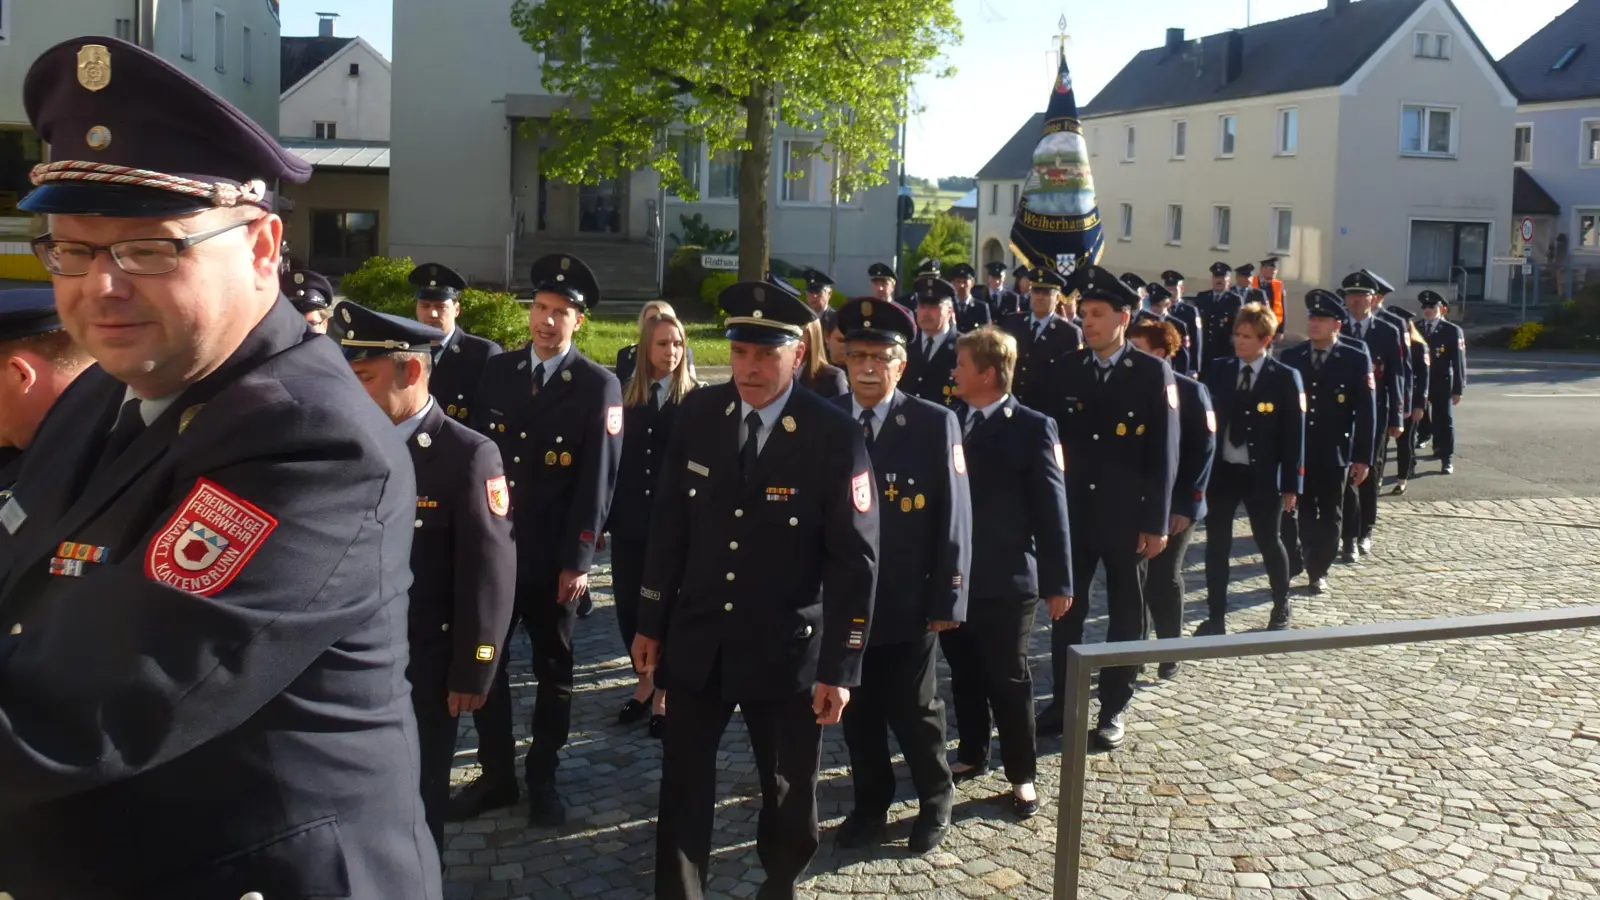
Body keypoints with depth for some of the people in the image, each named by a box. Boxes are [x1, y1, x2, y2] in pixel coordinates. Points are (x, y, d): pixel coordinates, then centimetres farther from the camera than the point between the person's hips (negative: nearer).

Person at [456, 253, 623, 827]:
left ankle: (542, 780, 26)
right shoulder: (496, 371, 6)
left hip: (552, 556, -3)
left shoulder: (600, 387, -6)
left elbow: (597, 481, -9)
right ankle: (496, 776, 25)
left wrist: (577, 561, -12)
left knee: (553, 670, 10)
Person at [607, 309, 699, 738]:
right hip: (631, 520, 3)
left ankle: (665, 693, 18)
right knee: (628, 605, 8)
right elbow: (614, 459, 6)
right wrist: (605, 515, 5)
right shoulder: (626, 396, 5)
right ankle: (647, 681, 28)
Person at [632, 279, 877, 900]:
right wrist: (650, 621, 6)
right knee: (683, 785, 13)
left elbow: (855, 559, -13)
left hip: (786, 648, -3)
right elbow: (669, 523, 5)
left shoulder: (834, 436, -15)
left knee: (788, 791, 15)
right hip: (696, 640, 3)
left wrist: (839, 667, -13)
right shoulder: (698, 414, -3)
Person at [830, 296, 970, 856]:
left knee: (914, 711, 10)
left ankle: (935, 802, 34)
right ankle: (870, 807, 33)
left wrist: (948, 599, -10)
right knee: (859, 713, 14)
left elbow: (954, 518, -7)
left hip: (908, 603, -2)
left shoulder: (936, 424, -8)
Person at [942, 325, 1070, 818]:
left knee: (1007, 679, 5)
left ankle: (1022, 774, 19)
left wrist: (1058, 581, -10)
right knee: (964, 673, 16)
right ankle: (972, 753, 34)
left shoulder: (1032, 428, -8)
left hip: (1004, 580, -5)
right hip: (952, 575, 5)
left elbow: (1050, 508, -9)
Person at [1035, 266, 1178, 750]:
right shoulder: (1067, 368, 3)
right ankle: (1062, 701, 24)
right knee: (1065, 610, 11)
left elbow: (1164, 453, -7)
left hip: (1128, 517, -3)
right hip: (1072, 511, 3)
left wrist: (1156, 522, -10)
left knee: (1125, 615, 9)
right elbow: (1054, 440, 6)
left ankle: (1113, 710, 20)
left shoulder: (1153, 372, -6)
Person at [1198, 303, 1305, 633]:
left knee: (1269, 542, 11)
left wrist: (1291, 484, -9)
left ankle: (1281, 608, 33)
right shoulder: (1217, 371, 3)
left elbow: (1294, 435, -6)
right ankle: (1216, 617, 17)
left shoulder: (1285, 378, -6)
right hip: (1220, 470, 3)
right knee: (1217, 544, 6)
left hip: (1262, 475, -3)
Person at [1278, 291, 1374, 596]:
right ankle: (1292, 564, 21)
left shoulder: (1357, 360, -3)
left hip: (1334, 455, -1)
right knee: (1291, 511, 3)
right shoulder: (1290, 358, 3)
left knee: (1328, 516, 9)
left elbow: (1366, 413, -4)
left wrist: (1363, 457, -7)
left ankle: (1318, 572, 23)